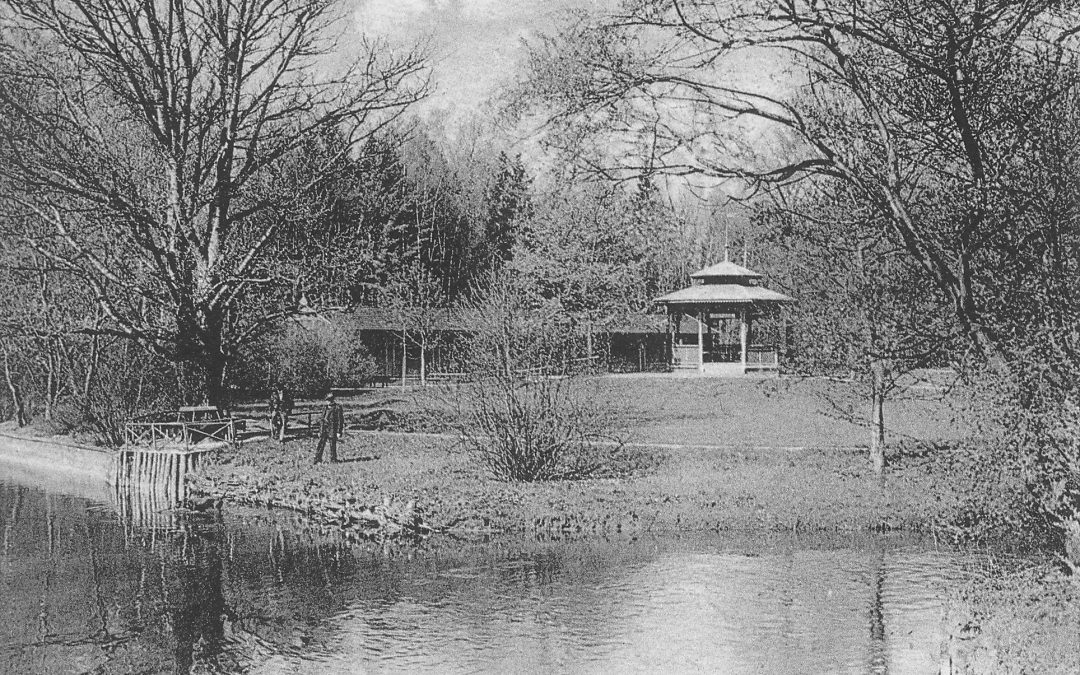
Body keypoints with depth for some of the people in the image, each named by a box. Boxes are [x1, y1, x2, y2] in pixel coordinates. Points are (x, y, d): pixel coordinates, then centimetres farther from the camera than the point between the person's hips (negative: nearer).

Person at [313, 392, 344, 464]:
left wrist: (339, 432, -11)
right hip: (323, 429, 5)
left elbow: (340, 420, -5)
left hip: (332, 430, -5)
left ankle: (333, 460, 11)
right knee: (320, 444, -4)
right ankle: (317, 459, -4)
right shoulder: (325, 409, 15)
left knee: (332, 446, 0)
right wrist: (319, 431, 18)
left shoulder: (337, 408, -3)